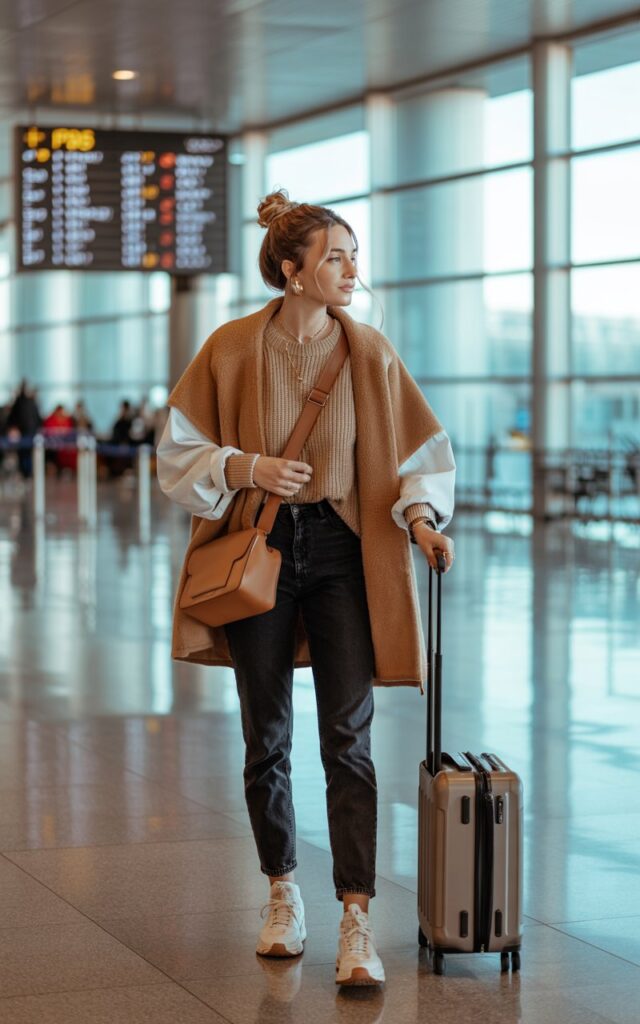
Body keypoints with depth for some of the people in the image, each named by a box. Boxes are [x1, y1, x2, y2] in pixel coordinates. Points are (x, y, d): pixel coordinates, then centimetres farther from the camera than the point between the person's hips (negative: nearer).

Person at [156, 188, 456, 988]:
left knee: (348, 738, -8)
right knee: (267, 736, 9)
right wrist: (247, 468, -15)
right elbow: (177, 454, 1)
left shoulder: (369, 352, -1)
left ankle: (356, 921, -8)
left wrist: (420, 514, -14)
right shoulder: (231, 349, -4)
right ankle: (282, 893, 27)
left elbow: (419, 451, 4)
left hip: (341, 551, 0)